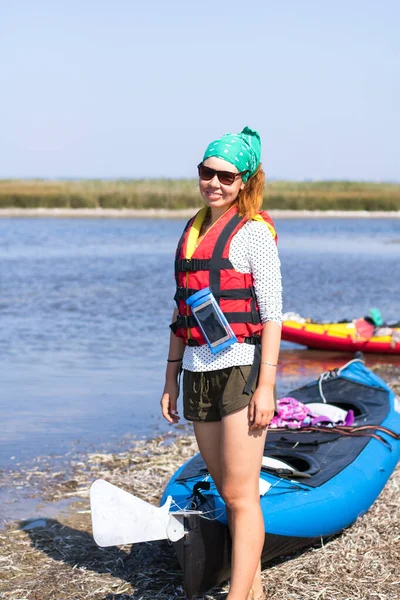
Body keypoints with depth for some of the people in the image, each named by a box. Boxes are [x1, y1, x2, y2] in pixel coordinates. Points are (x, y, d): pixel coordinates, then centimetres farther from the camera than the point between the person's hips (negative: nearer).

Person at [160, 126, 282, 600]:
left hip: (241, 369, -7)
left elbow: (271, 315, -10)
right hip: (198, 373, 7)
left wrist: (265, 386, -15)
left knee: (241, 495, -6)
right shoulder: (193, 229, 14)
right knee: (228, 493, 12)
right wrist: (171, 379, 15)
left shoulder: (254, 231, -6)